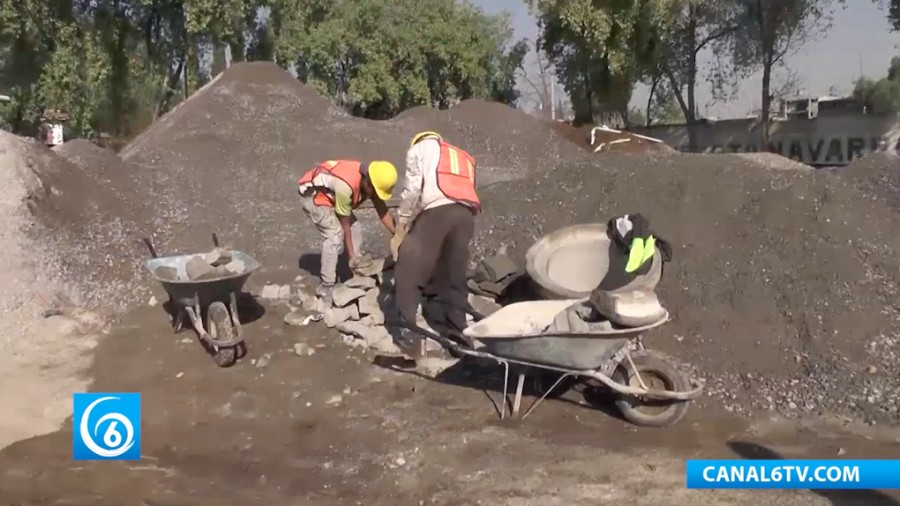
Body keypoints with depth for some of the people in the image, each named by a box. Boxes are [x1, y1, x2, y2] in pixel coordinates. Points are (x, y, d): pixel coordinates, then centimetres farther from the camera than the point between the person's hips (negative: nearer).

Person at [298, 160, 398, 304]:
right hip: (312, 194, -9)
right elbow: (344, 224, -27)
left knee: (354, 228, 2)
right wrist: (351, 255, -22)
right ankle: (326, 286, -15)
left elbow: (383, 212, -6)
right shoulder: (346, 185, -37)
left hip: (330, 194, 9)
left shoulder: (370, 183, -14)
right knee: (335, 234, -20)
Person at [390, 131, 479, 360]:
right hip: (465, 214, 5)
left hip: (437, 210, -5)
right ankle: (456, 331, 13)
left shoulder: (420, 148, 23)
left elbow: (413, 189, 7)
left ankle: (407, 331, -3)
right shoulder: (462, 156, 39)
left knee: (408, 271, 1)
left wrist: (400, 229, 9)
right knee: (454, 277, 13)